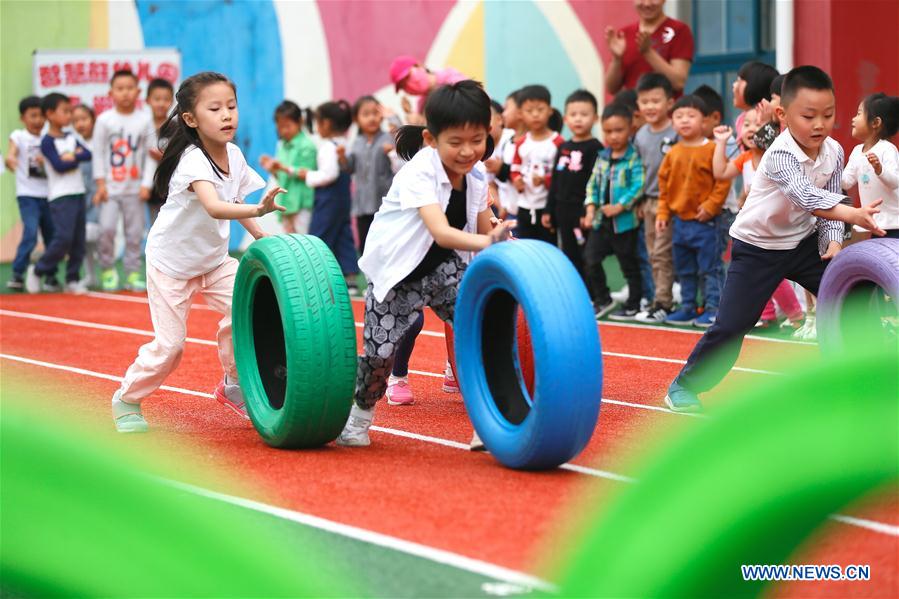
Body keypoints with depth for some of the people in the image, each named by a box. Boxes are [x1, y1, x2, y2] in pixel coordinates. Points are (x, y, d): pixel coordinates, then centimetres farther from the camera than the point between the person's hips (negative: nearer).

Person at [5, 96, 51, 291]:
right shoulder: (18, 136, -2)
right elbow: (10, 155, -18)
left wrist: (46, 161, -11)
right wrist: (9, 160, -43)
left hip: (48, 195, 5)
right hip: (27, 195, -5)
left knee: (52, 236, 8)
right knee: (30, 233, -19)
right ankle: (17, 275, -12)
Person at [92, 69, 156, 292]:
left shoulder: (145, 120, 2)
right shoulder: (104, 120, 0)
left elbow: (151, 154, 2)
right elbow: (98, 153, 1)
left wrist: (147, 184, -5)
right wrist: (100, 184, -5)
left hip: (135, 187, 1)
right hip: (110, 187, -1)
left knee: (135, 232, 2)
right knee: (107, 227, -12)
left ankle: (133, 273, 11)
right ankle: (107, 270, 4)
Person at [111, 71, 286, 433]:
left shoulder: (233, 155, -7)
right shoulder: (193, 162, -31)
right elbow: (214, 207, -49)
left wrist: (260, 234, -3)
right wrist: (258, 209, -64)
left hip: (213, 259, 6)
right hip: (171, 261, -6)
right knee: (169, 342, -5)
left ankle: (234, 386, 10)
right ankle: (127, 399, 19)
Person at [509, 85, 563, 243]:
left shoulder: (558, 143, -9)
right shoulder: (521, 144, 7)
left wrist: (545, 180, -23)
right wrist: (516, 179, -6)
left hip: (548, 206, -5)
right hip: (525, 206, 5)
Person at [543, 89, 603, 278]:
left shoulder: (595, 148, -8)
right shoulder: (563, 148, 14)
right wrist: (549, 210, 14)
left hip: (583, 210, -7)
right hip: (563, 211, 7)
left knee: (586, 258, -5)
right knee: (569, 258, 11)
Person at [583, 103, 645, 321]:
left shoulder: (634, 158, -11)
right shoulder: (602, 157, 9)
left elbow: (638, 187, -18)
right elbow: (593, 184, 13)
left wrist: (619, 207, -20)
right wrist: (591, 208, 1)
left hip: (624, 221, -6)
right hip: (601, 221, 6)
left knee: (629, 264, 5)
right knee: (591, 260, 6)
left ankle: (633, 305, 17)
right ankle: (602, 300, 21)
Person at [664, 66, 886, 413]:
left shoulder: (834, 152, -9)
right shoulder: (780, 156, -30)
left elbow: (828, 204, -2)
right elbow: (806, 195, -48)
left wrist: (834, 242, -21)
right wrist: (854, 214, -63)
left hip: (804, 243, 6)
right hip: (758, 248, -6)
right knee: (732, 324, -10)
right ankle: (685, 386, 7)